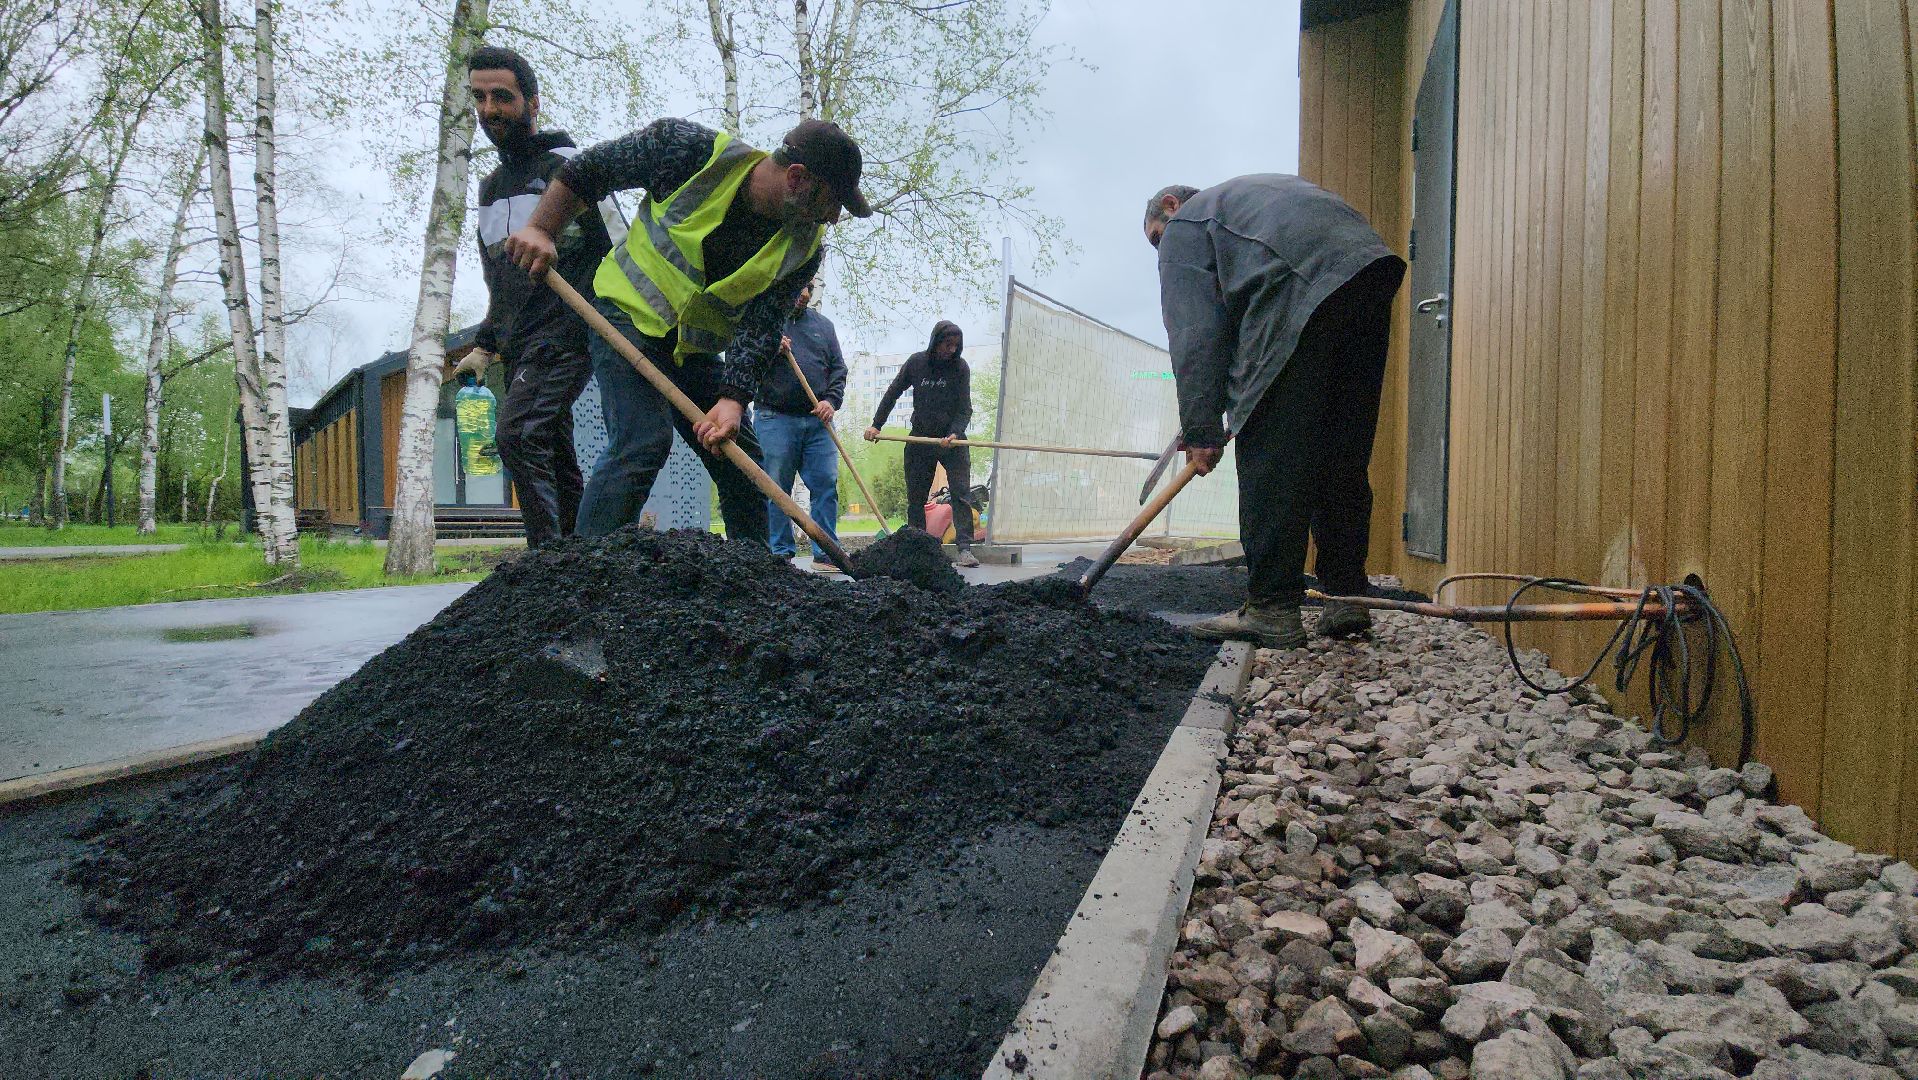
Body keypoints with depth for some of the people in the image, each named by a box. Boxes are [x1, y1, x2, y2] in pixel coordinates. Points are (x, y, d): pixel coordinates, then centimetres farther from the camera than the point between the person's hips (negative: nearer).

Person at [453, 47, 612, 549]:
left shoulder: (567, 166, -3)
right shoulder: (490, 187, 20)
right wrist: (483, 347, 19)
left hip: (565, 336, -8)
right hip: (518, 347, 8)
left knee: (517, 432, -24)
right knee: (556, 460, 9)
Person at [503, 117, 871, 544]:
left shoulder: (803, 248, -10)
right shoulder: (692, 150, -20)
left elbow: (760, 328, -15)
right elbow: (588, 169, -9)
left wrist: (733, 399, -28)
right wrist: (540, 229, -16)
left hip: (697, 351, 5)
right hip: (628, 318, -5)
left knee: (742, 459, 4)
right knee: (642, 441, -23)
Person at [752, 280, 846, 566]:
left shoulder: (823, 324, 19)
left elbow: (838, 369, 17)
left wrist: (831, 401, 1)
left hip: (817, 420, 3)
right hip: (774, 418, -3)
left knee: (827, 484, -3)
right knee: (776, 488, -3)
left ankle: (826, 554, 2)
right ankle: (780, 553, 5)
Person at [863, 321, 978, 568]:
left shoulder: (960, 367, -4)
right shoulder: (916, 362, 0)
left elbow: (965, 409, -6)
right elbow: (892, 394, 9)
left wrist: (954, 433, -23)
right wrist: (876, 425, 4)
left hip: (952, 441, -2)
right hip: (920, 440, 2)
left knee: (961, 493, -12)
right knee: (915, 498, 4)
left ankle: (964, 548, -15)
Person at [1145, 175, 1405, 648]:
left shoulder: (1184, 225, 18)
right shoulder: (1248, 191, 41)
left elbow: (1194, 337, 5)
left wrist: (1202, 431, 4)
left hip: (1301, 289, -8)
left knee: (1269, 461, -5)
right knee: (1342, 459, 11)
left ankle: (1272, 610, -6)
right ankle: (1346, 599, 14)